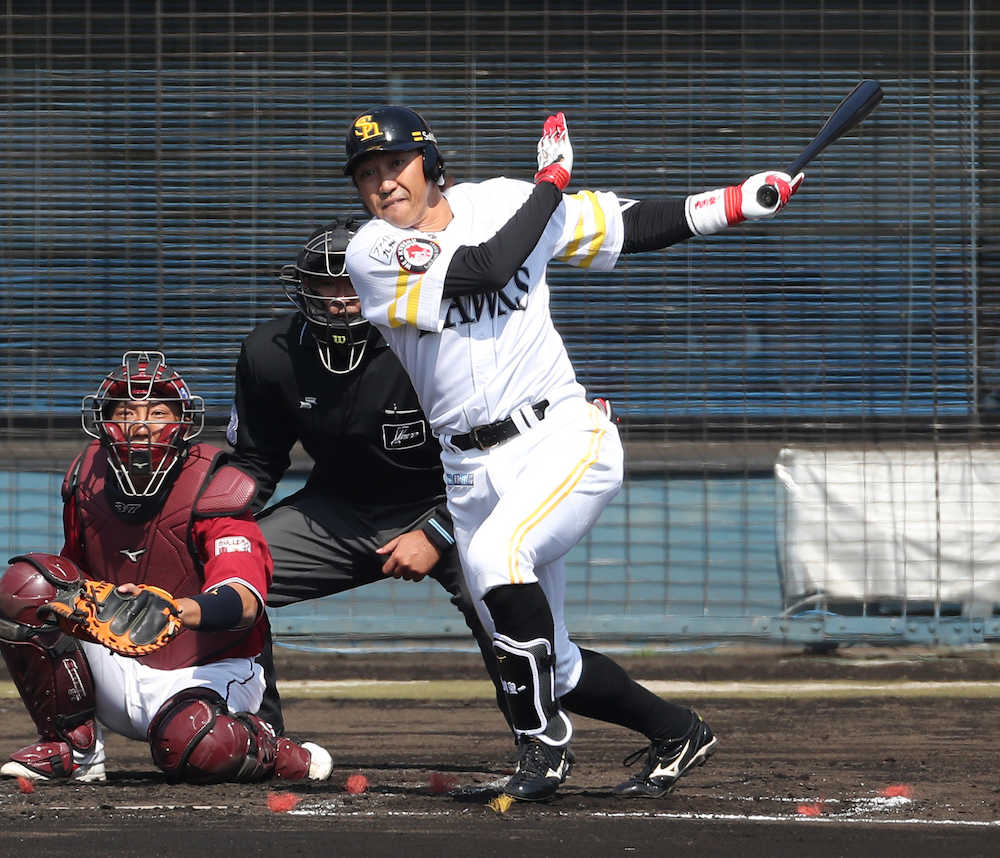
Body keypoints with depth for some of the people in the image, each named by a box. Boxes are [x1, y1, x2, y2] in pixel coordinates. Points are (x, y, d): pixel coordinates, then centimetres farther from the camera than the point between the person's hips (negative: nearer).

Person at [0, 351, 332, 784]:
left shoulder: (212, 492, -18)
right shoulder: (87, 482, -1)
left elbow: (243, 600, -34)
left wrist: (171, 611, -53)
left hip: (207, 671, -5)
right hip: (116, 669, 5)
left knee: (190, 746, -38)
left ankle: (282, 756, -2)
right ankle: (74, 746, -5)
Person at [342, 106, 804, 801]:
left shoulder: (501, 202, 3)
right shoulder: (373, 254, -4)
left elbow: (633, 226, 10)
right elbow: (485, 269, -16)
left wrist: (737, 203, -1)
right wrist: (551, 183, -5)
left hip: (562, 436, -3)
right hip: (472, 473, 3)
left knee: (495, 556, -32)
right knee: (549, 666, 5)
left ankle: (544, 743, -20)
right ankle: (677, 733, 28)